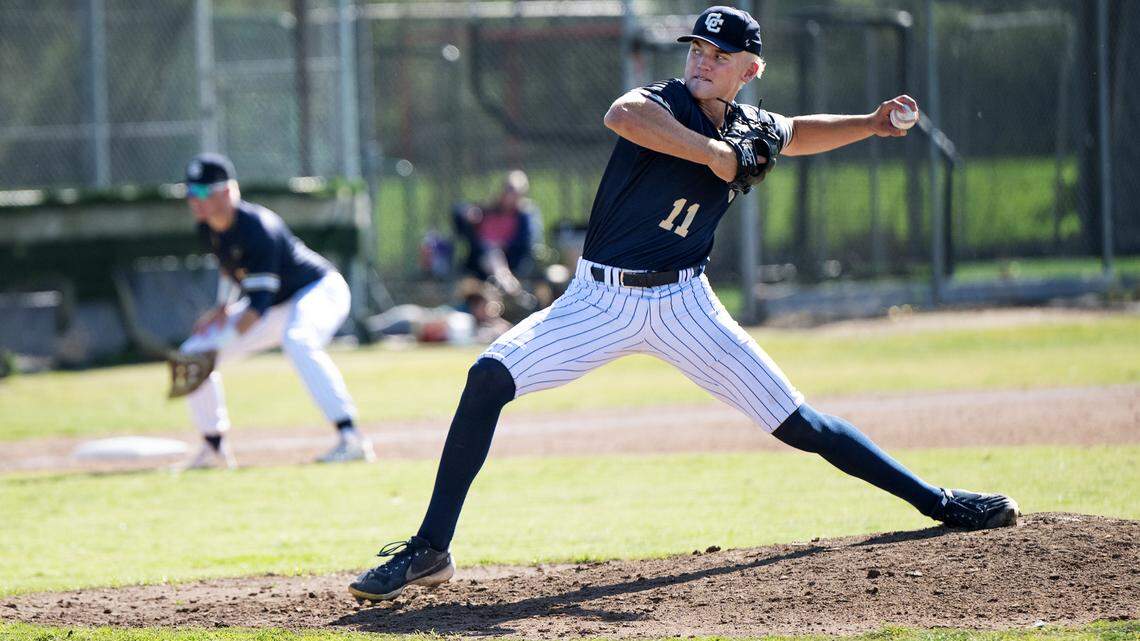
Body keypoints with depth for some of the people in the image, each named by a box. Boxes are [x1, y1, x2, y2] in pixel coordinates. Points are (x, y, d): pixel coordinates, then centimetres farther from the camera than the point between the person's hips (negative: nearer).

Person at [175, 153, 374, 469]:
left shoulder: (257, 227, -30)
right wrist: (223, 308, 1)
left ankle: (351, 439, -45)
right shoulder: (208, 228, -5)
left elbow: (260, 301, -32)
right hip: (276, 308, 9)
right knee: (193, 353, 4)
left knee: (297, 340, -42)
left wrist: (220, 346, -34)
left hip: (319, 289, -9)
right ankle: (214, 448, 17)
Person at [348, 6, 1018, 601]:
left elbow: (795, 134, 32)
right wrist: (712, 152, -33)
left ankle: (939, 503, 12)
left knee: (796, 422, 0)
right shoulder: (665, 103, -10)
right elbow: (621, 114, -36)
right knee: (490, 378, -22)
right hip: (601, 300, -3)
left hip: (684, 305, 3)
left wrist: (870, 125, 19)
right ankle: (430, 550, -17)